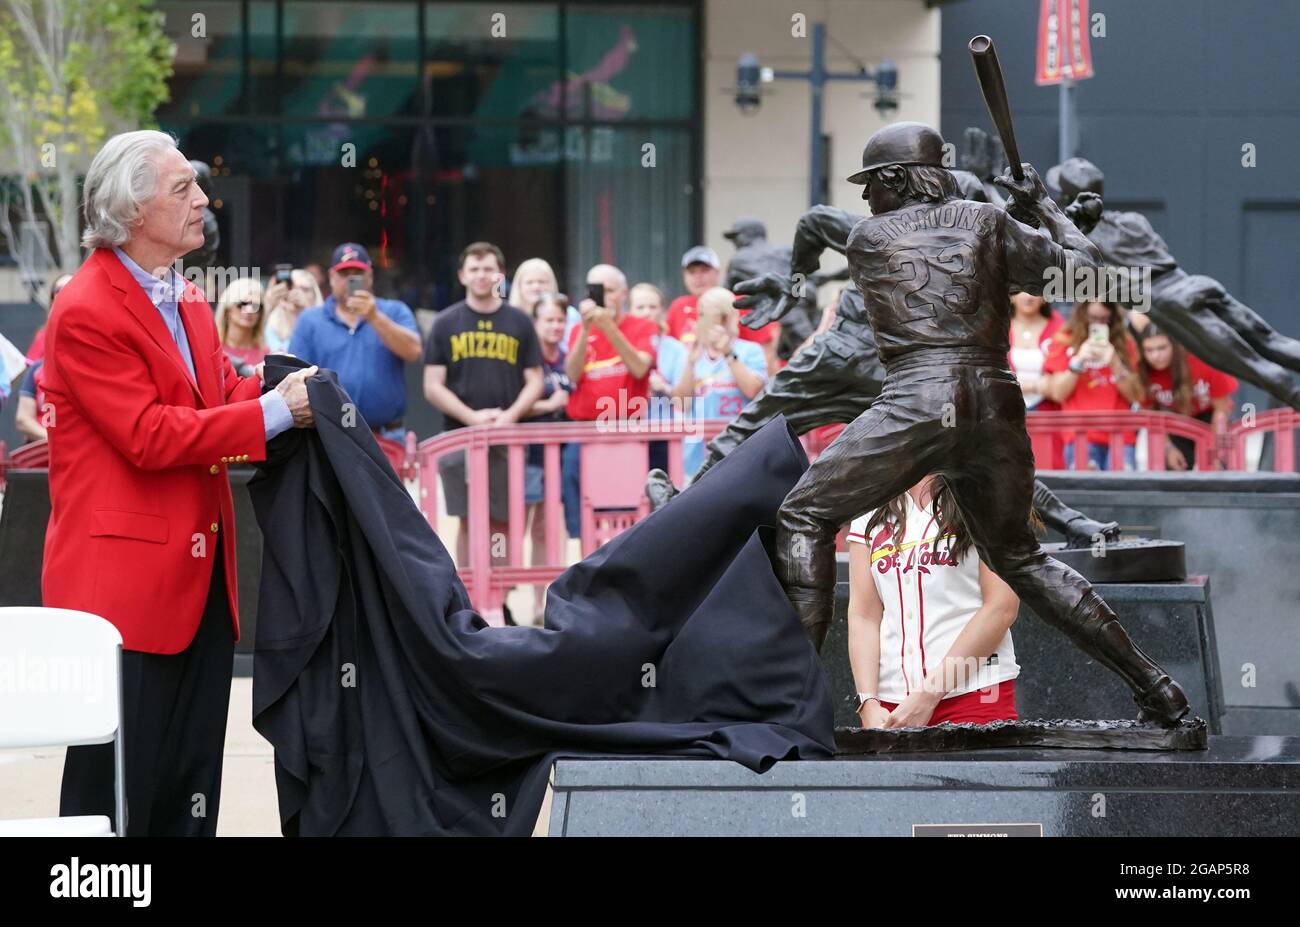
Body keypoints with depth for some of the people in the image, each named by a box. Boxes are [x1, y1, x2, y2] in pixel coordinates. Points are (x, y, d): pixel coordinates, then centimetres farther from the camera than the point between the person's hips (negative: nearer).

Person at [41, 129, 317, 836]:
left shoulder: (186, 301, 16)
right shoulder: (85, 312, -14)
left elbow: (222, 394, 16)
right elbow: (149, 435, -20)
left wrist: (284, 390, -4)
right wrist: (272, 413, -19)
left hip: (201, 575, 9)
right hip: (125, 582, -9)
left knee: (190, 800, 11)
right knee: (116, 788, -5)